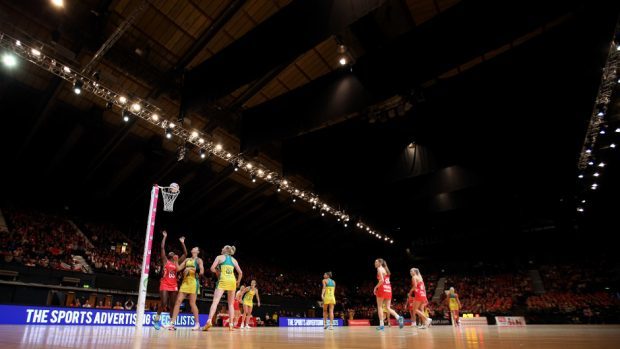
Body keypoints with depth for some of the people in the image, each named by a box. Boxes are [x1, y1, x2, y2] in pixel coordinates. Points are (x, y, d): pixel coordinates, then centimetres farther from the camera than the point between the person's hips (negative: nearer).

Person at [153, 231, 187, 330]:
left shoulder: (177, 262, 15)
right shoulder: (165, 261, 5)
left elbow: (185, 254, 13)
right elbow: (162, 248, -3)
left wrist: (182, 243, 11)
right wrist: (165, 237, -2)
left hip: (174, 285, 4)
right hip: (165, 284, -4)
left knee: (173, 305, 4)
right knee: (163, 303, -14)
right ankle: (156, 319, 7)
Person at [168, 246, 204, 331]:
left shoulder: (198, 260, 2)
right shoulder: (187, 260, 18)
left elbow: (201, 272, -8)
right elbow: (178, 269, 14)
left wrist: (191, 269, -15)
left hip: (193, 282, -6)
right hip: (185, 282, 6)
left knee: (192, 303, -4)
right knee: (178, 301, -1)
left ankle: (197, 323, 7)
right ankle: (172, 323, 1)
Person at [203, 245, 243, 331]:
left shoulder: (219, 257, 10)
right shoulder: (233, 260, 19)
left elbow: (212, 268, -2)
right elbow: (240, 273, 15)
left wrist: (217, 272, 17)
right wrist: (238, 282, 29)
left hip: (223, 280, -3)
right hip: (232, 281, 3)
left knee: (215, 301, -10)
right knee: (231, 304, 12)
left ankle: (209, 321, -27)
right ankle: (231, 324, 6)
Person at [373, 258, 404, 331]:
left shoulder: (379, 269, -4)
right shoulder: (385, 269, 21)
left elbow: (381, 280, -17)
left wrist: (375, 287, -9)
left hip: (382, 289, -8)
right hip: (389, 289, 8)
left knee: (379, 307, 1)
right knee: (388, 308, 7)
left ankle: (381, 325, -3)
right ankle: (399, 317, -15)